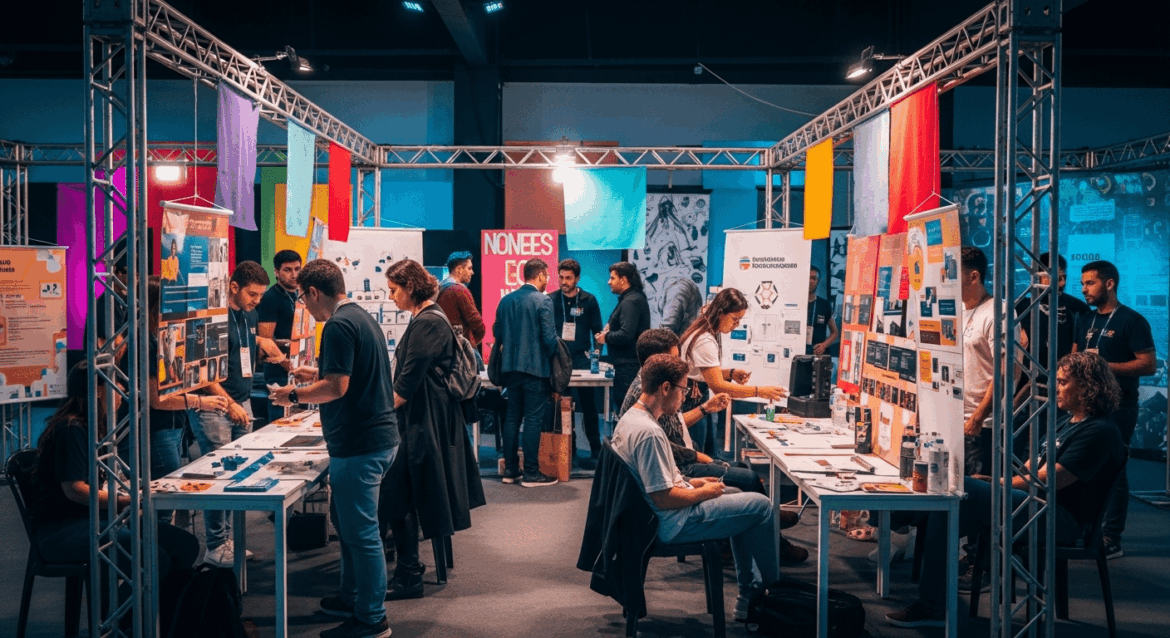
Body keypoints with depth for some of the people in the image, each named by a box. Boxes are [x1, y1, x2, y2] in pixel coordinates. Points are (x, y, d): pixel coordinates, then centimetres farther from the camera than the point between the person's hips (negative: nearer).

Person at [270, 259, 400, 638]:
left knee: (360, 531, -2)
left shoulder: (338, 326, -17)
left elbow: (336, 387, -22)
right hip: (378, 436, 11)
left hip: (359, 445, -11)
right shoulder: (362, 318, 14)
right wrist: (318, 375, 27)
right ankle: (352, 599, 34)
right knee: (345, 520, 22)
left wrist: (295, 396, -8)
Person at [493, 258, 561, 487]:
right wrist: (551, 354, 3)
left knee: (512, 416, 12)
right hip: (535, 367, -6)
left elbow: (497, 332, 10)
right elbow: (549, 337, -16)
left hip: (510, 366, 6)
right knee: (533, 419, -1)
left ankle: (510, 470, 16)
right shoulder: (543, 301, -12)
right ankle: (531, 473, 1)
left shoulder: (506, 300, 5)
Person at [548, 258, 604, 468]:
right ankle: (568, 449, 13)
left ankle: (595, 450, 4)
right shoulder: (550, 300, 4)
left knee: (588, 406, -1)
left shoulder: (589, 301, 3)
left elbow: (597, 331, 6)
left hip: (581, 359, -1)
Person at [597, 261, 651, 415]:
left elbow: (626, 335, -27)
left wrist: (606, 337, -10)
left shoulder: (630, 302, -17)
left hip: (628, 366, -11)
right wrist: (612, 327, 11)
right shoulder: (636, 297, 18)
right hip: (630, 363, 11)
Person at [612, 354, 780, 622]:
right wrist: (703, 493, -12)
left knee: (741, 499, 23)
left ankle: (749, 595, 26)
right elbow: (664, 498, -27)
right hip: (673, 524, -11)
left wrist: (691, 483, 10)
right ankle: (773, 588, 15)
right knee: (760, 506, -5)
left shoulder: (629, 419, 5)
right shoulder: (649, 432, -28)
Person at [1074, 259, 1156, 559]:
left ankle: (1112, 540, 1)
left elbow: (1149, 364, -14)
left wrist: (1105, 366, -20)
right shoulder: (1085, 321, 13)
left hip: (1118, 408, -7)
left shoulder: (1132, 321, -8)